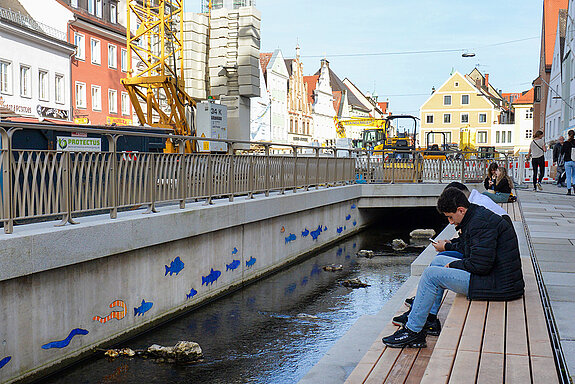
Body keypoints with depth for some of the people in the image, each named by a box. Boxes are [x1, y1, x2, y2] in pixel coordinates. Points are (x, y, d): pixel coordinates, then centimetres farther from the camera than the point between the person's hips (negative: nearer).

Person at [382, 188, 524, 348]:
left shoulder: (481, 222, -20)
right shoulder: (478, 214, 13)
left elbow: (480, 265, -25)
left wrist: (453, 265, -10)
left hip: (496, 285, -11)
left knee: (431, 274, -12)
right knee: (438, 261, 18)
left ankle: (413, 330, -6)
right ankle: (429, 317, 19)